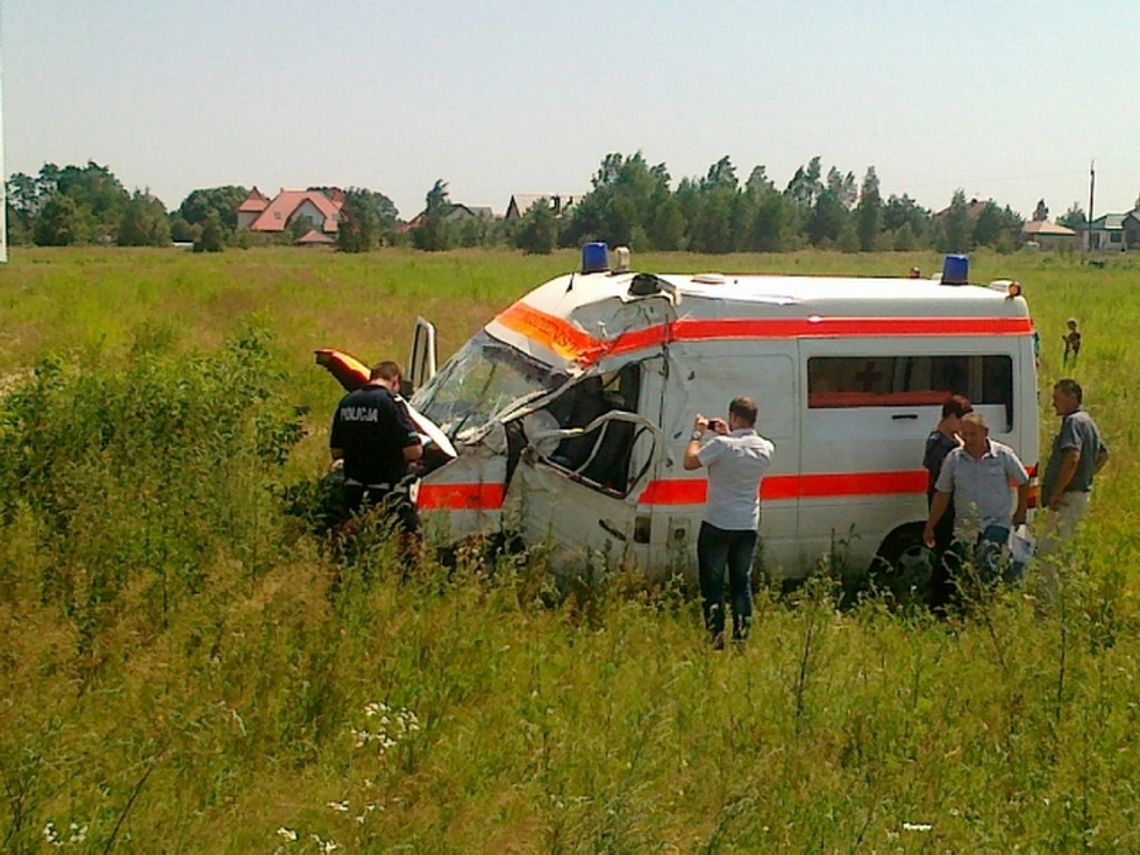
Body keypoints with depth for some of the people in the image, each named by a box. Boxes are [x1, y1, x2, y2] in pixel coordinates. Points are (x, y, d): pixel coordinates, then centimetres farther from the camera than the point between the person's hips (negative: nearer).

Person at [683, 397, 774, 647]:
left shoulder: (721, 445, -20)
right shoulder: (766, 449, -2)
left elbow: (690, 462, -9)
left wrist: (697, 434, 3)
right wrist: (727, 435, 17)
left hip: (717, 526, -5)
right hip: (748, 527, 5)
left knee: (712, 583, 6)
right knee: (742, 583, 14)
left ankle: (716, 637, 3)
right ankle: (741, 637, 13)